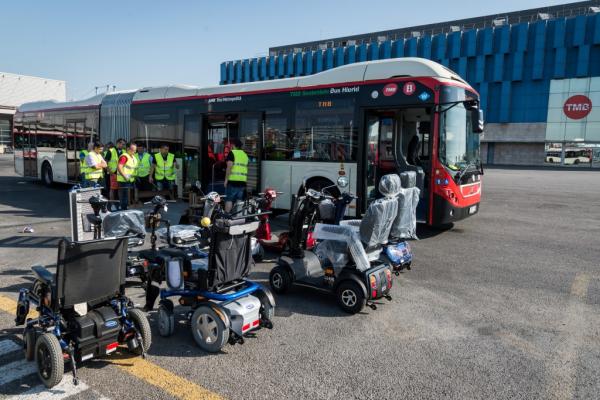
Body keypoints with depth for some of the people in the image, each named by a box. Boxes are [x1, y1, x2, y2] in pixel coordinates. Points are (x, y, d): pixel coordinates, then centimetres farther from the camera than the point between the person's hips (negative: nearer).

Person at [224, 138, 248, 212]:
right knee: (240, 201, 9)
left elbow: (229, 166, -14)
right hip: (242, 181, 7)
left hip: (233, 180, -6)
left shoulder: (232, 153, -3)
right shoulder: (245, 155, 18)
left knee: (229, 200, -6)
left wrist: (226, 179, -12)